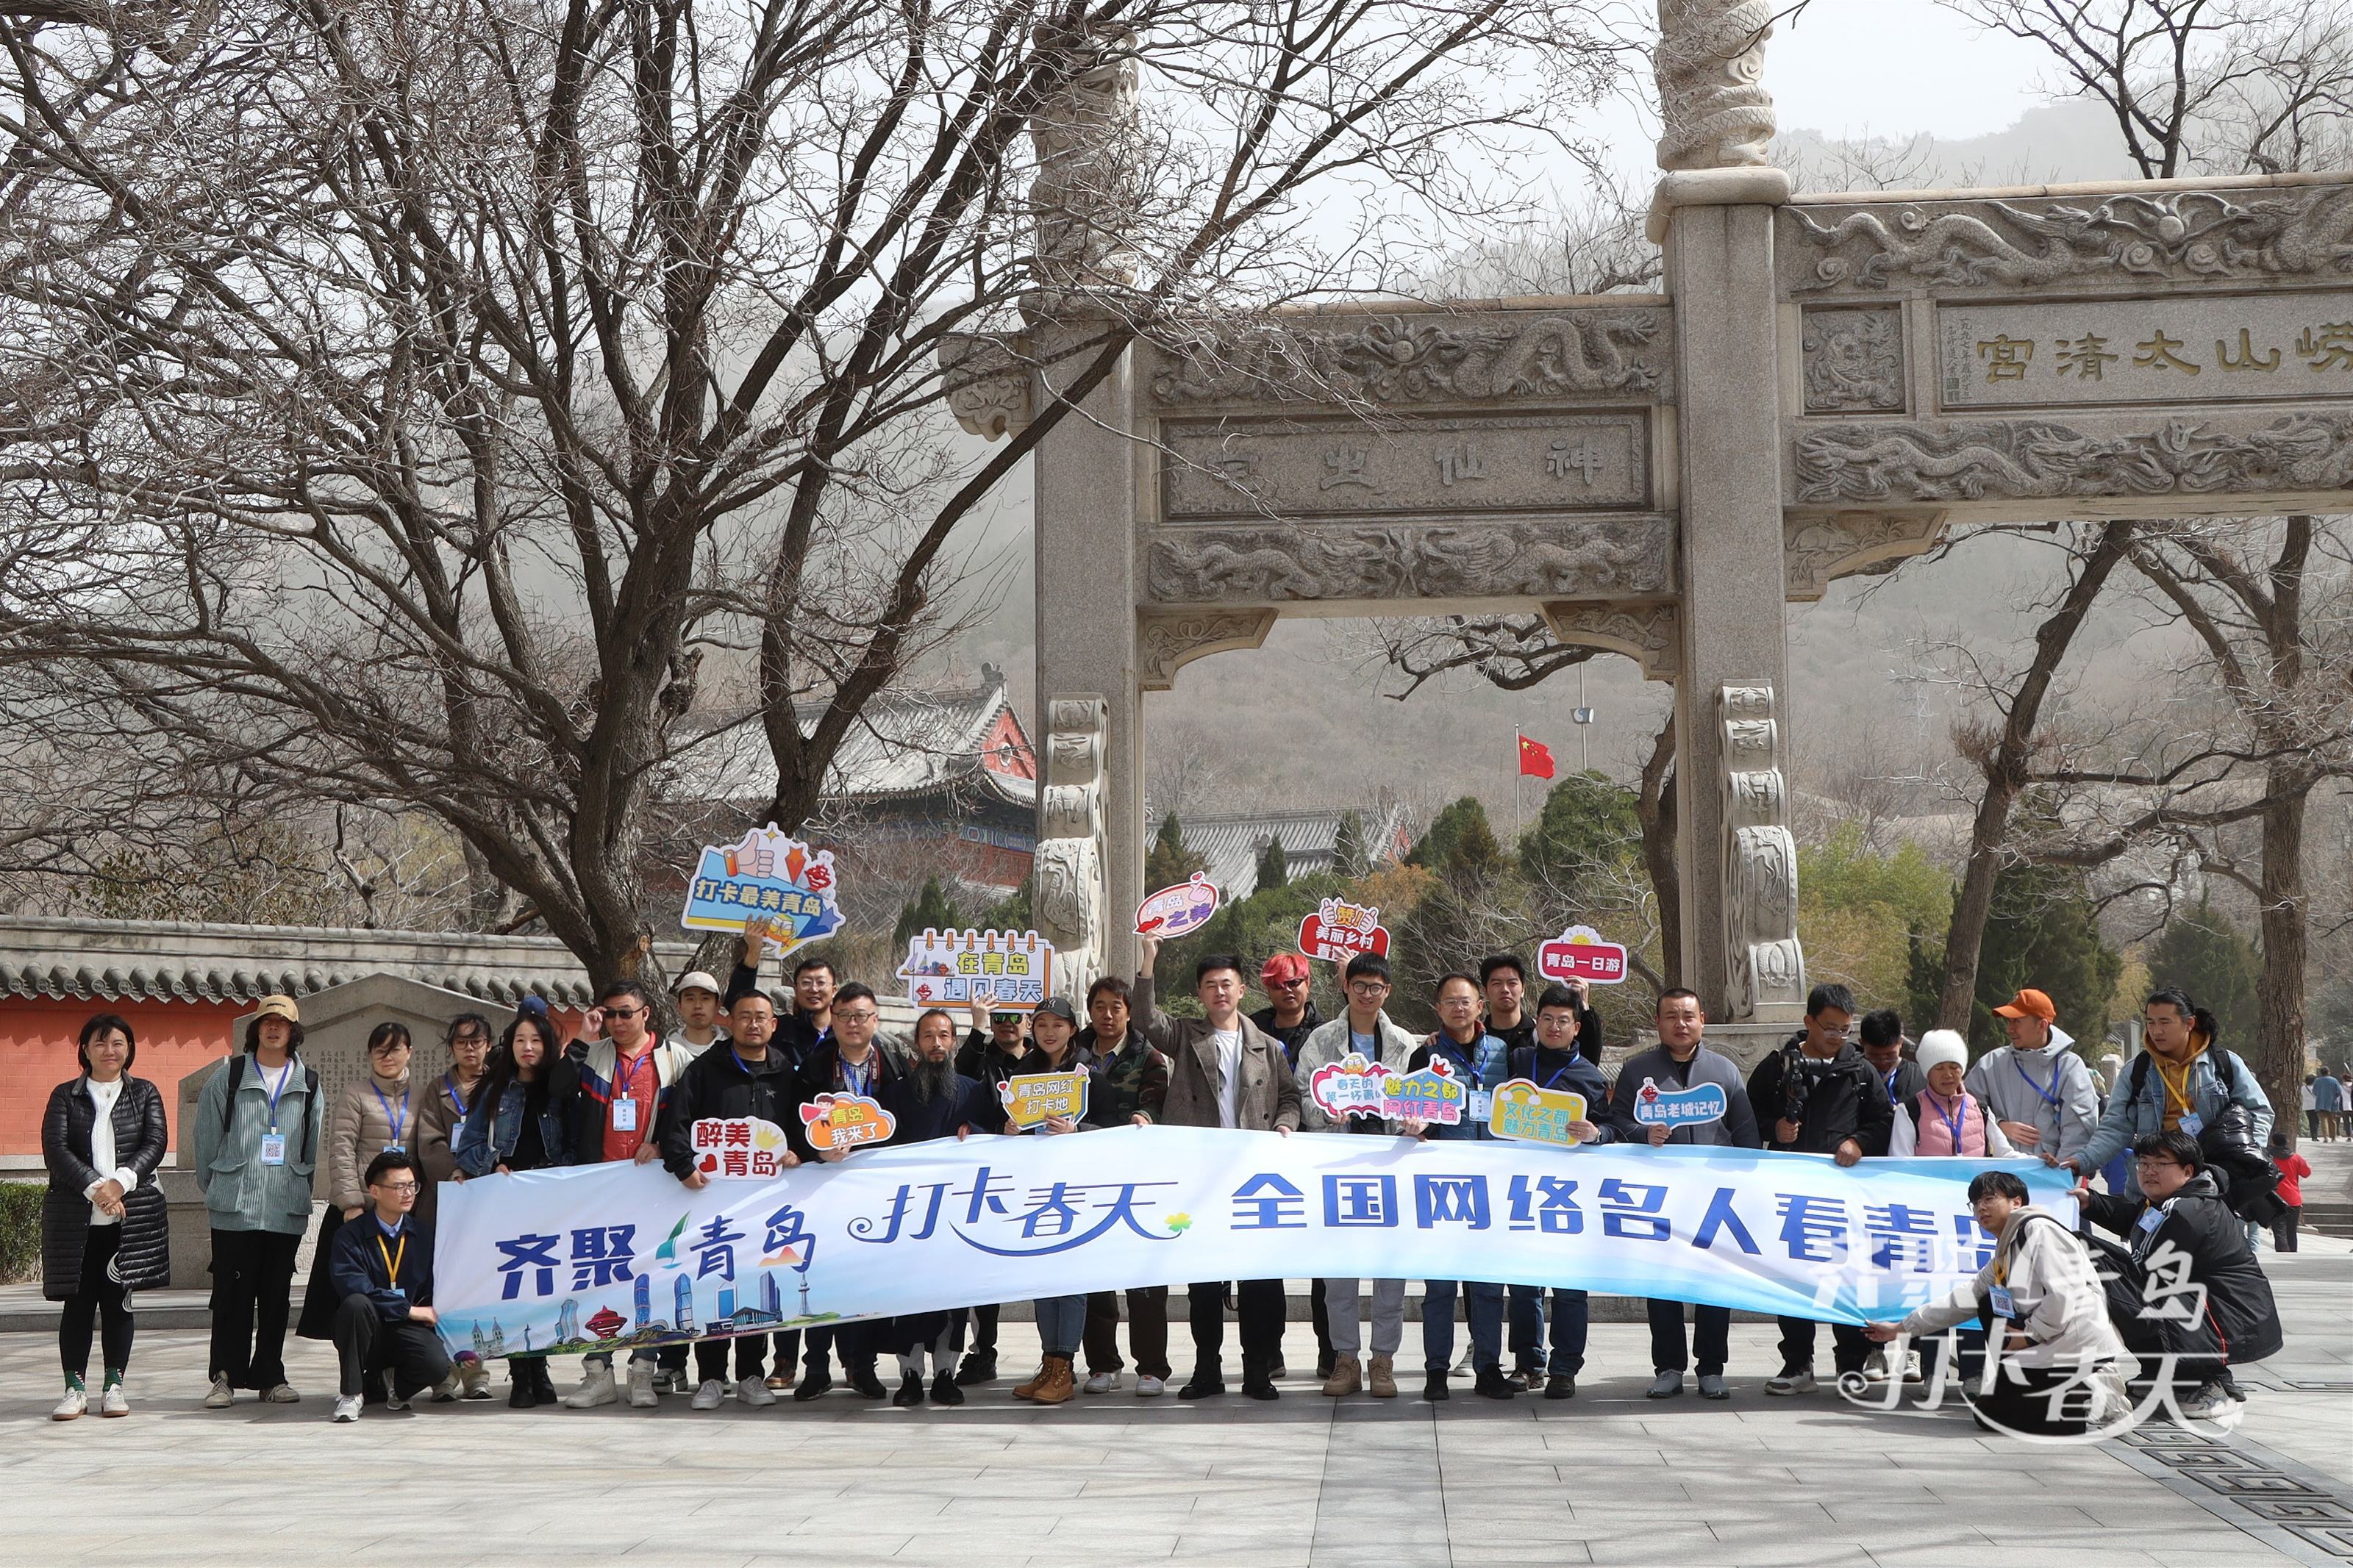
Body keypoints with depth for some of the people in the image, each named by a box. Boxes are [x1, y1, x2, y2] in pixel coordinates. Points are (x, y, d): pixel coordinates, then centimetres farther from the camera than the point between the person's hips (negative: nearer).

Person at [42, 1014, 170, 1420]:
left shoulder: (144, 1094, 11)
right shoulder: (65, 1096, 8)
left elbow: (156, 1143, 0)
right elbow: (55, 1149, -4)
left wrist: (121, 1181, -16)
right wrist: (95, 1187, -16)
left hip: (130, 1216, 1)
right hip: (74, 1216, 0)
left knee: (118, 1299, 3)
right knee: (78, 1302, 0)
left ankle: (114, 1385, 10)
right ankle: (75, 1387, 5)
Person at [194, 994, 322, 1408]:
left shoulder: (308, 1085, 10)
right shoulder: (228, 1076, 4)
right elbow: (207, 1137, 7)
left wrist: (301, 1190, 10)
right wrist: (214, 1190, 7)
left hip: (288, 1208, 2)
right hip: (234, 1207, -2)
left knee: (276, 1294, 6)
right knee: (232, 1292, -3)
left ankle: (270, 1375, 14)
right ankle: (225, 1376, 3)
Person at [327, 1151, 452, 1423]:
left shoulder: (424, 1237, 11)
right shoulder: (350, 1236, -4)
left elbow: (434, 1293, 8)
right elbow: (353, 1287, -19)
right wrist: (409, 1309, -19)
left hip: (409, 1330, 2)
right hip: (369, 1332, -2)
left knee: (437, 1366, -30)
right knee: (356, 1304, -35)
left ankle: (400, 1388, 9)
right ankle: (350, 1394, -16)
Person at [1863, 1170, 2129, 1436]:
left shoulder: (2040, 1230, -7)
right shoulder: (2006, 1252, 21)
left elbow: (2063, 1296, -18)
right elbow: (1965, 1299, 24)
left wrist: (2028, 1335, -9)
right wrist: (1902, 1328, 24)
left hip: (2083, 1349, -10)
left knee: (1990, 1412, -9)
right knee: (1990, 1305, 21)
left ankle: (2096, 1401, -9)